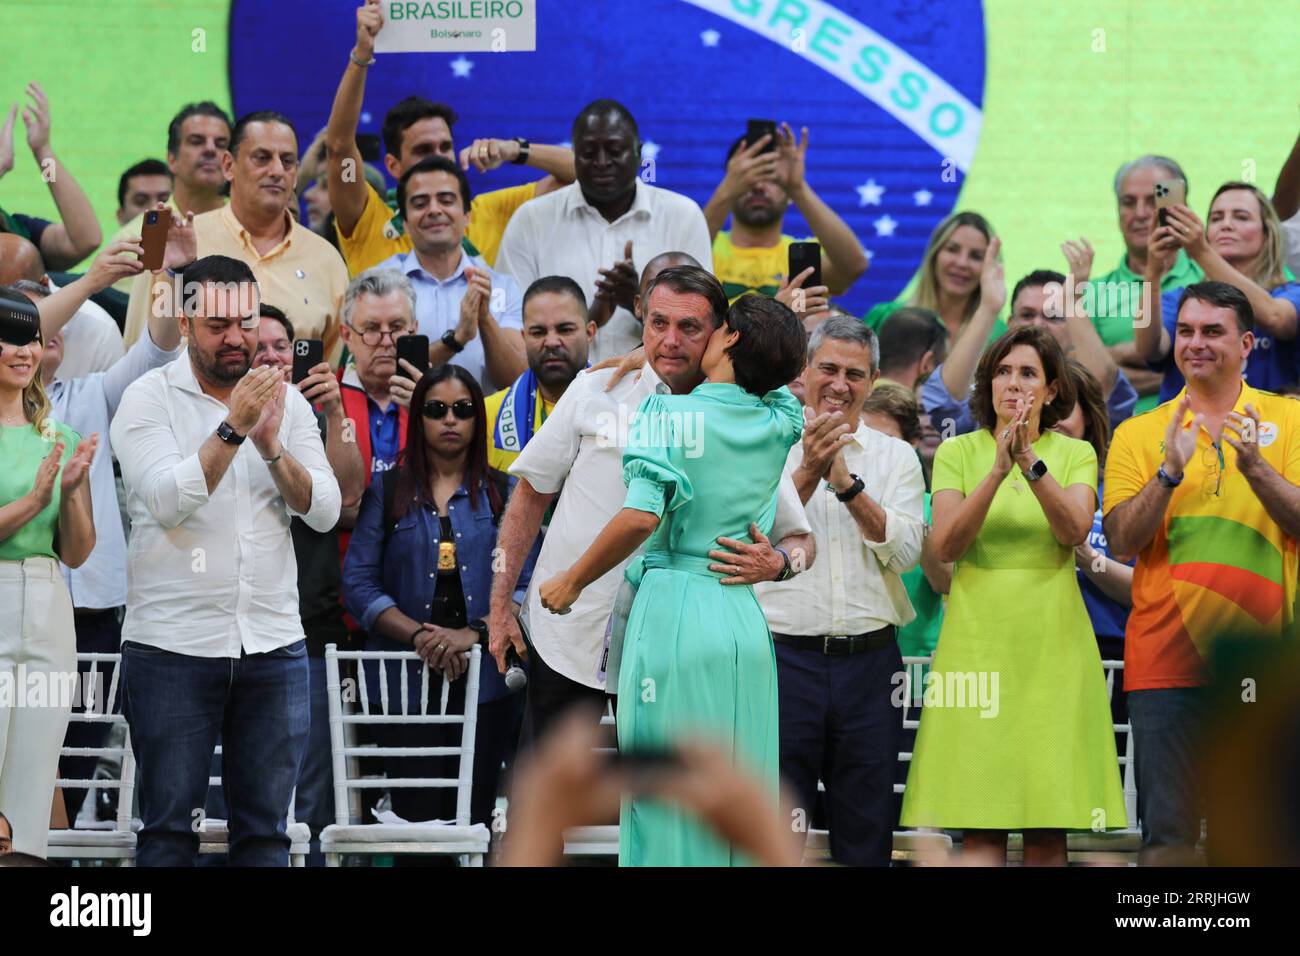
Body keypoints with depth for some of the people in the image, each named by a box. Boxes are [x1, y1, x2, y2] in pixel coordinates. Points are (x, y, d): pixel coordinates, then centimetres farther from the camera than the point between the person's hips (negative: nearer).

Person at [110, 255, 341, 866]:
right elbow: (167, 501, -16)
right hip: (172, 645, -3)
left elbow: (325, 512, 1)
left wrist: (271, 446, -15)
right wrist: (233, 428, -23)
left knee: (265, 827, 5)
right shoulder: (149, 397, -2)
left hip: (274, 645, 3)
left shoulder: (286, 402, 9)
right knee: (169, 825, 0)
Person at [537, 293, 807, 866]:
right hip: (745, 619, 5)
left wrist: (571, 582, -8)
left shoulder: (668, 412, -8)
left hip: (673, 611, -5)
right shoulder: (780, 422, 7)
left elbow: (642, 514, -19)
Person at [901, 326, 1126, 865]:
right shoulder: (957, 452, 6)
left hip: (1052, 646, 1)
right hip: (977, 643, 0)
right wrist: (998, 471, -21)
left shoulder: (1076, 455, 7)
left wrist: (1030, 463, -25)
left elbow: (1075, 530, -12)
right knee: (980, 829, -4)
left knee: (1048, 831, -1)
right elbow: (945, 546, -9)